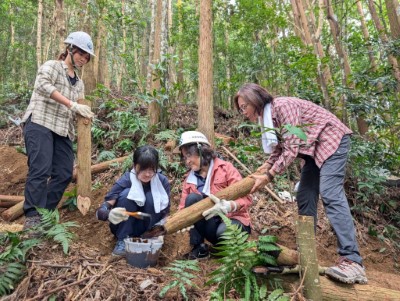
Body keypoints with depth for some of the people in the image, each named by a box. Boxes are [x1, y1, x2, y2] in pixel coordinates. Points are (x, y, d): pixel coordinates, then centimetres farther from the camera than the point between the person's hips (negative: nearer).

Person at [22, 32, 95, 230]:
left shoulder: (78, 83, 24)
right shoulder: (51, 66, 4)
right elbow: (43, 85, -18)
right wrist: (72, 105, -25)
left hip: (62, 131, 7)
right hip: (40, 124, -7)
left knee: (64, 173, 0)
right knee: (41, 170, -18)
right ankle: (32, 217, -15)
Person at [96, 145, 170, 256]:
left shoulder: (162, 181, -16)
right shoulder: (126, 180, -22)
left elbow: (165, 212, -8)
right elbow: (100, 211, -26)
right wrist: (111, 214, -49)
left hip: (149, 229, 1)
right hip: (124, 227, -1)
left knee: (151, 197, -27)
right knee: (127, 194, -28)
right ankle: (123, 240, -16)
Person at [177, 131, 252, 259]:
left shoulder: (225, 168, -11)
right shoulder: (189, 178, 4)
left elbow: (245, 198, -17)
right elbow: (184, 208, -2)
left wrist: (228, 206, -37)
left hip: (233, 219, -4)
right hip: (210, 224, 4)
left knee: (223, 231, -38)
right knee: (192, 198, -21)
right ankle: (199, 247, -13)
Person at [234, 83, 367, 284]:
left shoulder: (283, 106, -24)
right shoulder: (267, 117, 3)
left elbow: (291, 149, -28)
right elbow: (279, 149, 8)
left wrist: (268, 176, -25)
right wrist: (264, 168, -7)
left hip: (332, 140, -9)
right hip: (314, 148, 9)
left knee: (330, 194, -23)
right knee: (305, 197, 3)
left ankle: (351, 261, -26)